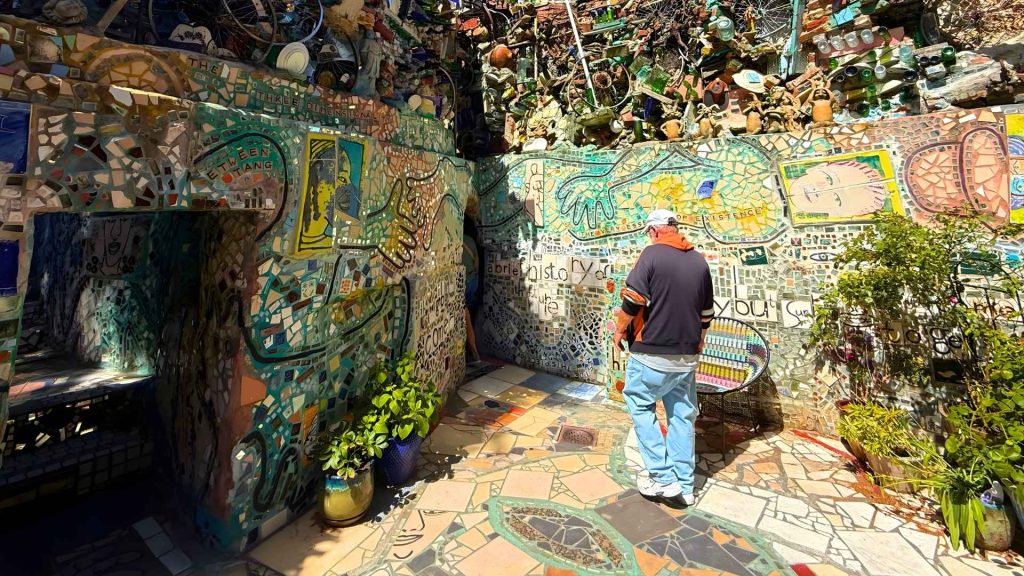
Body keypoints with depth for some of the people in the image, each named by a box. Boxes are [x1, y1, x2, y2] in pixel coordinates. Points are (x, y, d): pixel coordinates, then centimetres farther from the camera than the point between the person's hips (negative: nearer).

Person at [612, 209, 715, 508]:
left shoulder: (652, 253, -11)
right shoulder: (699, 261, 8)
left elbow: (633, 299, -16)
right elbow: (707, 310, 15)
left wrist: (620, 330, 0)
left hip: (652, 353, -6)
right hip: (687, 355, 6)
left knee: (640, 405, 11)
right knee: (682, 415, 13)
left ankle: (663, 479, 9)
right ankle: (684, 487, 23)